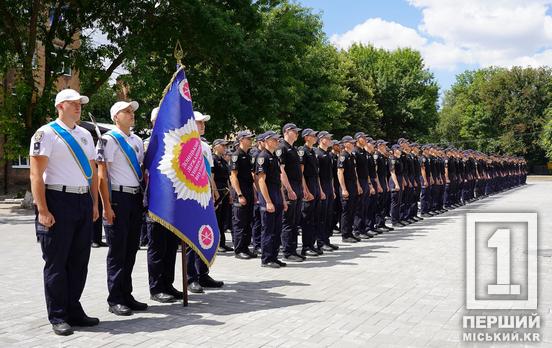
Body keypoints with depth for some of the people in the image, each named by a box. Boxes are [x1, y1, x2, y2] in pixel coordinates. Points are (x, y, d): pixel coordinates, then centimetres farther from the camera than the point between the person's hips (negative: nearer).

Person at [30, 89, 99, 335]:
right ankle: (57, 317, 11)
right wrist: (42, 210, -16)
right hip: (58, 202, -7)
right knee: (56, 262, 1)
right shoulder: (46, 133, -4)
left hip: (84, 202, 7)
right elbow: (36, 174, -10)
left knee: (79, 261, 11)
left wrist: (94, 203, 13)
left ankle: (74, 310, 23)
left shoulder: (85, 135, 16)